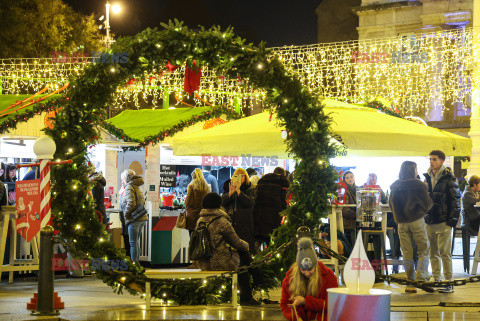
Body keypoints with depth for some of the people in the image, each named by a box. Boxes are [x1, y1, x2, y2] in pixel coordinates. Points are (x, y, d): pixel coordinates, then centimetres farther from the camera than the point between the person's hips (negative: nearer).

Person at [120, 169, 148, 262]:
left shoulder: (129, 187, -9)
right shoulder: (138, 187, 19)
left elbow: (131, 203, -20)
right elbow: (143, 202, 23)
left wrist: (126, 214, -10)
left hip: (134, 219, -9)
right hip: (142, 218, 9)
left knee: (133, 242, -6)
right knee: (136, 242, 15)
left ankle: (134, 262, -7)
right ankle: (137, 262, 18)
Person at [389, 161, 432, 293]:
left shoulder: (394, 187, 5)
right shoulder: (418, 185, -9)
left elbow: (391, 205, 15)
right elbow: (427, 204, -5)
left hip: (401, 223, 4)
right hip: (417, 221, -4)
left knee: (407, 254, 8)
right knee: (424, 251, 8)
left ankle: (410, 283, 8)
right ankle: (421, 279, -4)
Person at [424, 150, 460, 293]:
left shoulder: (448, 179, -6)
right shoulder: (427, 179, 14)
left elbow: (455, 200, -6)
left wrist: (452, 219, -11)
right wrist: (423, 217, 16)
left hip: (443, 222, -6)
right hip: (430, 222, 6)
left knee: (444, 253, -8)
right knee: (433, 253, 9)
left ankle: (448, 283, -4)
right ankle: (436, 281, 15)